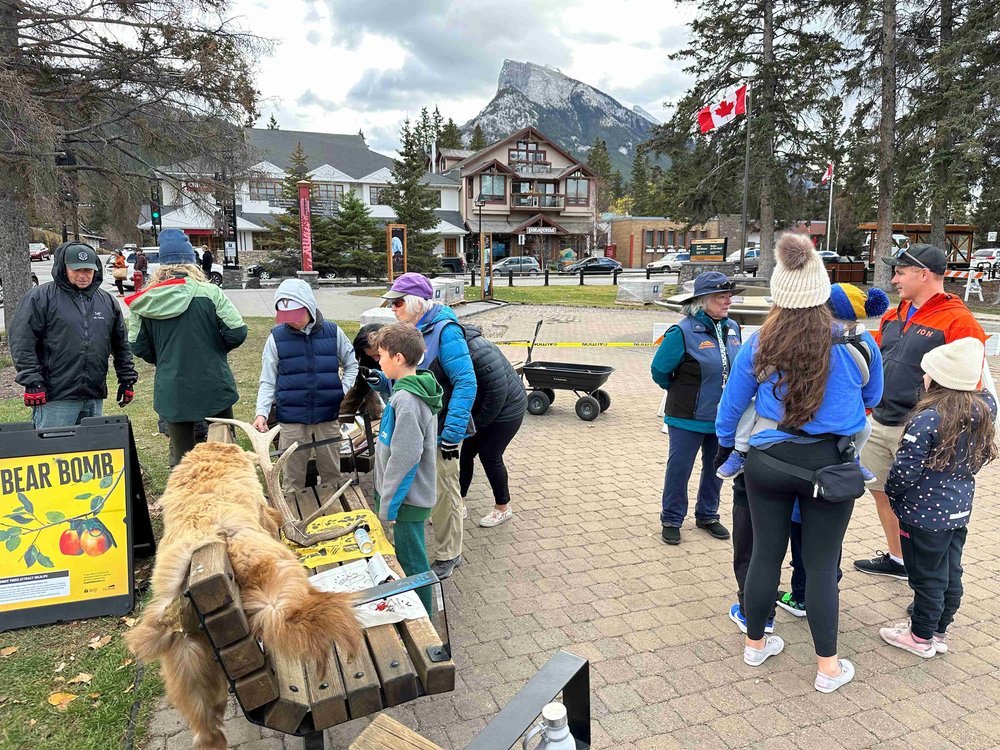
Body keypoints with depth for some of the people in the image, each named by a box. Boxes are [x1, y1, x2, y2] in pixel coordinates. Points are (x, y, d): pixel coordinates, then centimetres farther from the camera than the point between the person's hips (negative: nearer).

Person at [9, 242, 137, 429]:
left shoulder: (107, 301, 12)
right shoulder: (41, 297, -2)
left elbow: (121, 345, 18)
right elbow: (22, 342, -7)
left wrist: (127, 380, 14)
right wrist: (32, 382, -12)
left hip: (94, 397, 5)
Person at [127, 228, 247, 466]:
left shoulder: (144, 301, -3)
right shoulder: (209, 293, -12)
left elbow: (137, 346, 2)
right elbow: (237, 332, -13)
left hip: (171, 391, 3)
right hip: (213, 387, -2)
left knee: (180, 455, 14)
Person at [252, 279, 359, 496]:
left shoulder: (333, 332, -1)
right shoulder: (277, 338, -2)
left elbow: (351, 364, 10)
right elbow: (268, 381, 1)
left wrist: (345, 392, -5)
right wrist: (261, 412, -12)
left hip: (328, 416, 1)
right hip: (291, 420, -1)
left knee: (331, 473, 13)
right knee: (293, 476, 9)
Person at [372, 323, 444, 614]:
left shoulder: (406, 399, -25)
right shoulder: (417, 389, 6)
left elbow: (404, 458, -25)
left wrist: (388, 504, -18)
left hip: (407, 498, -9)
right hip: (415, 493, 9)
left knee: (411, 560, 6)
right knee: (409, 556, 22)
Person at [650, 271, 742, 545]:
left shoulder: (732, 328, 1)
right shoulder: (683, 332, -18)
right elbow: (659, 371, -9)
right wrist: (680, 391, 4)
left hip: (723, 417, 6)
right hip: (688, 418, -6)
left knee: (715, 468, 18)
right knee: (679, 469, 5)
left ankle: (707, 515, 37)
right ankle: (671, 520, 23)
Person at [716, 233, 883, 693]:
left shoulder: (758, 345, -10)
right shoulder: (857, 345, -11)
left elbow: (731, 406, 2)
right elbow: (872, 398, 9)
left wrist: (725, 447, 20)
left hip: (768, 461, 1)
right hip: (831, 465, -1)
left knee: (765, 553, 15)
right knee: (821, 564, 11)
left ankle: (755, 644, 34)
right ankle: (828, 668, 26)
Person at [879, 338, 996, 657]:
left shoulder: (927, 418, -26)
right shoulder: (984, 409, -2)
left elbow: (905, 470, -22)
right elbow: (977, 458, 12)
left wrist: (891, 492, -4)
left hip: (925, 514, -7)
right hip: (960, 510, 7)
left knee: (927, 577, 7)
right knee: (951, 574, 19)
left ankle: (921, 638, 24)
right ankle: (939, 631, 35)